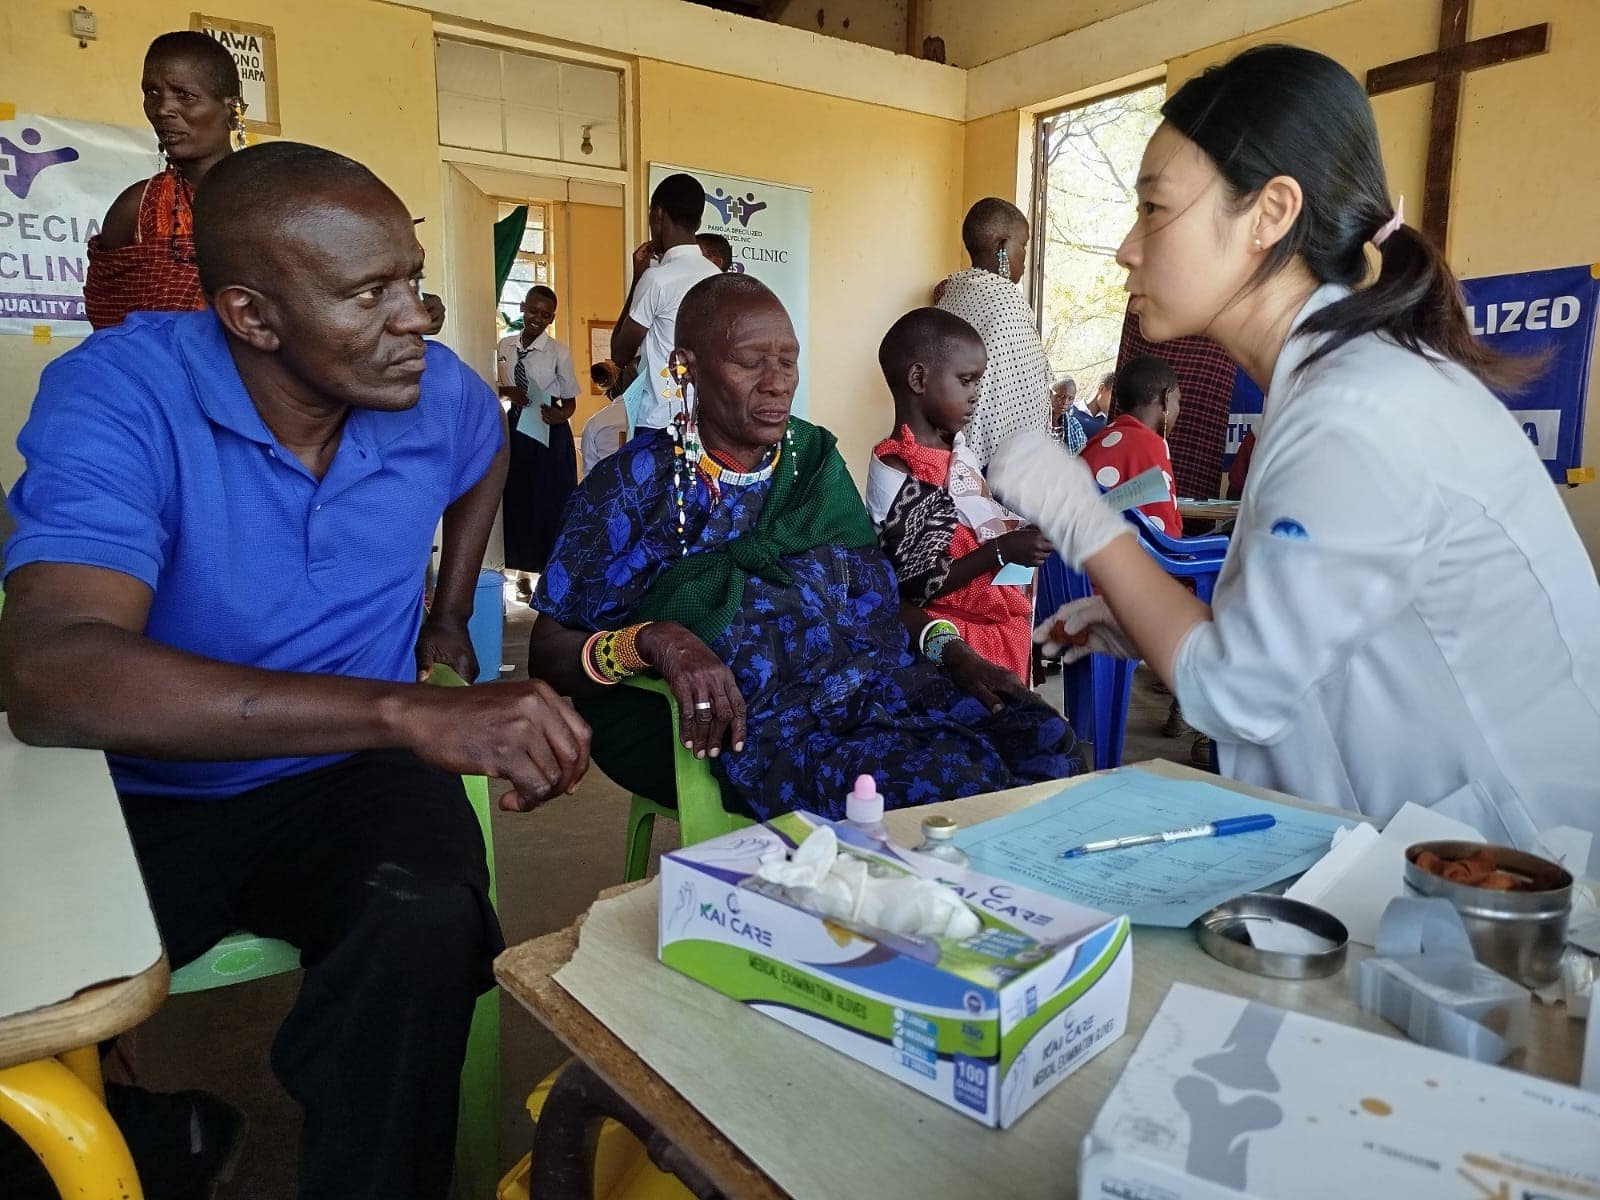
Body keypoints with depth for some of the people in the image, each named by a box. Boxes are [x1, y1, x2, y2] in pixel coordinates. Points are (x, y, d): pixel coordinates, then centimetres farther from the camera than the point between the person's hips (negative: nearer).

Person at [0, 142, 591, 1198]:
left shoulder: (439, 393, -2)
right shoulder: (120, 394, -17)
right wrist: (408, 711, -43)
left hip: (349, 780, 2)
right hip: (144, 798, -1)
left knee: (427, 917, -31)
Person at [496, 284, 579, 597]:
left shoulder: (559, 352, -9)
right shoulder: (504, 346, 3)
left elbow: (570, 401, -3)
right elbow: (497, 387, 14)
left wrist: (560, 415, -24)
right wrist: (507, 392, -8)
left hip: (550, 433, -4)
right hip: (515, 428, 4)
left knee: (550, 501, 1)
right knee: (516, 499, 10)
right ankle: (522, 570, 25)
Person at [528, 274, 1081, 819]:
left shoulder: (815, 457, 12)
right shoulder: (636, 484, -3)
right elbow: (547, 652, -5)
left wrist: (953, 652, -1)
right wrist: (656, 640, -25)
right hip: (743, 716, -5)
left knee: (1043, 736, -13)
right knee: (945, 780, -28)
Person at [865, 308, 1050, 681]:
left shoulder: (954, 445, 5)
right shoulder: (897, 477, -22)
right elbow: (916, 586, -22)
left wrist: (1025, 522, 2)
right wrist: (1002, 550, -25)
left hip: (1003, 620, 9)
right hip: (962, 637, -9)